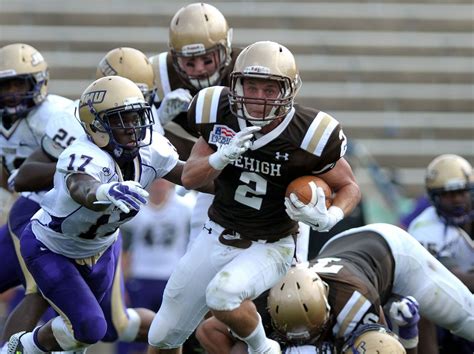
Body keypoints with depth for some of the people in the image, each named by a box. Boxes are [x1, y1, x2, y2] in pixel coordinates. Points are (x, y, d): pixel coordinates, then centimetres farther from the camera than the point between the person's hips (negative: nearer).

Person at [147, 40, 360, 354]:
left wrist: (331, 217, -27)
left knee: (222, 295, -36)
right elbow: (189, 179, -7)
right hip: (217, 236, 4)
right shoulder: (220, 115, -12)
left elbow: (349, 187, -5)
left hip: (270, 248, -4)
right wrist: (222, 157, -27)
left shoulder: (306, 136, -21)